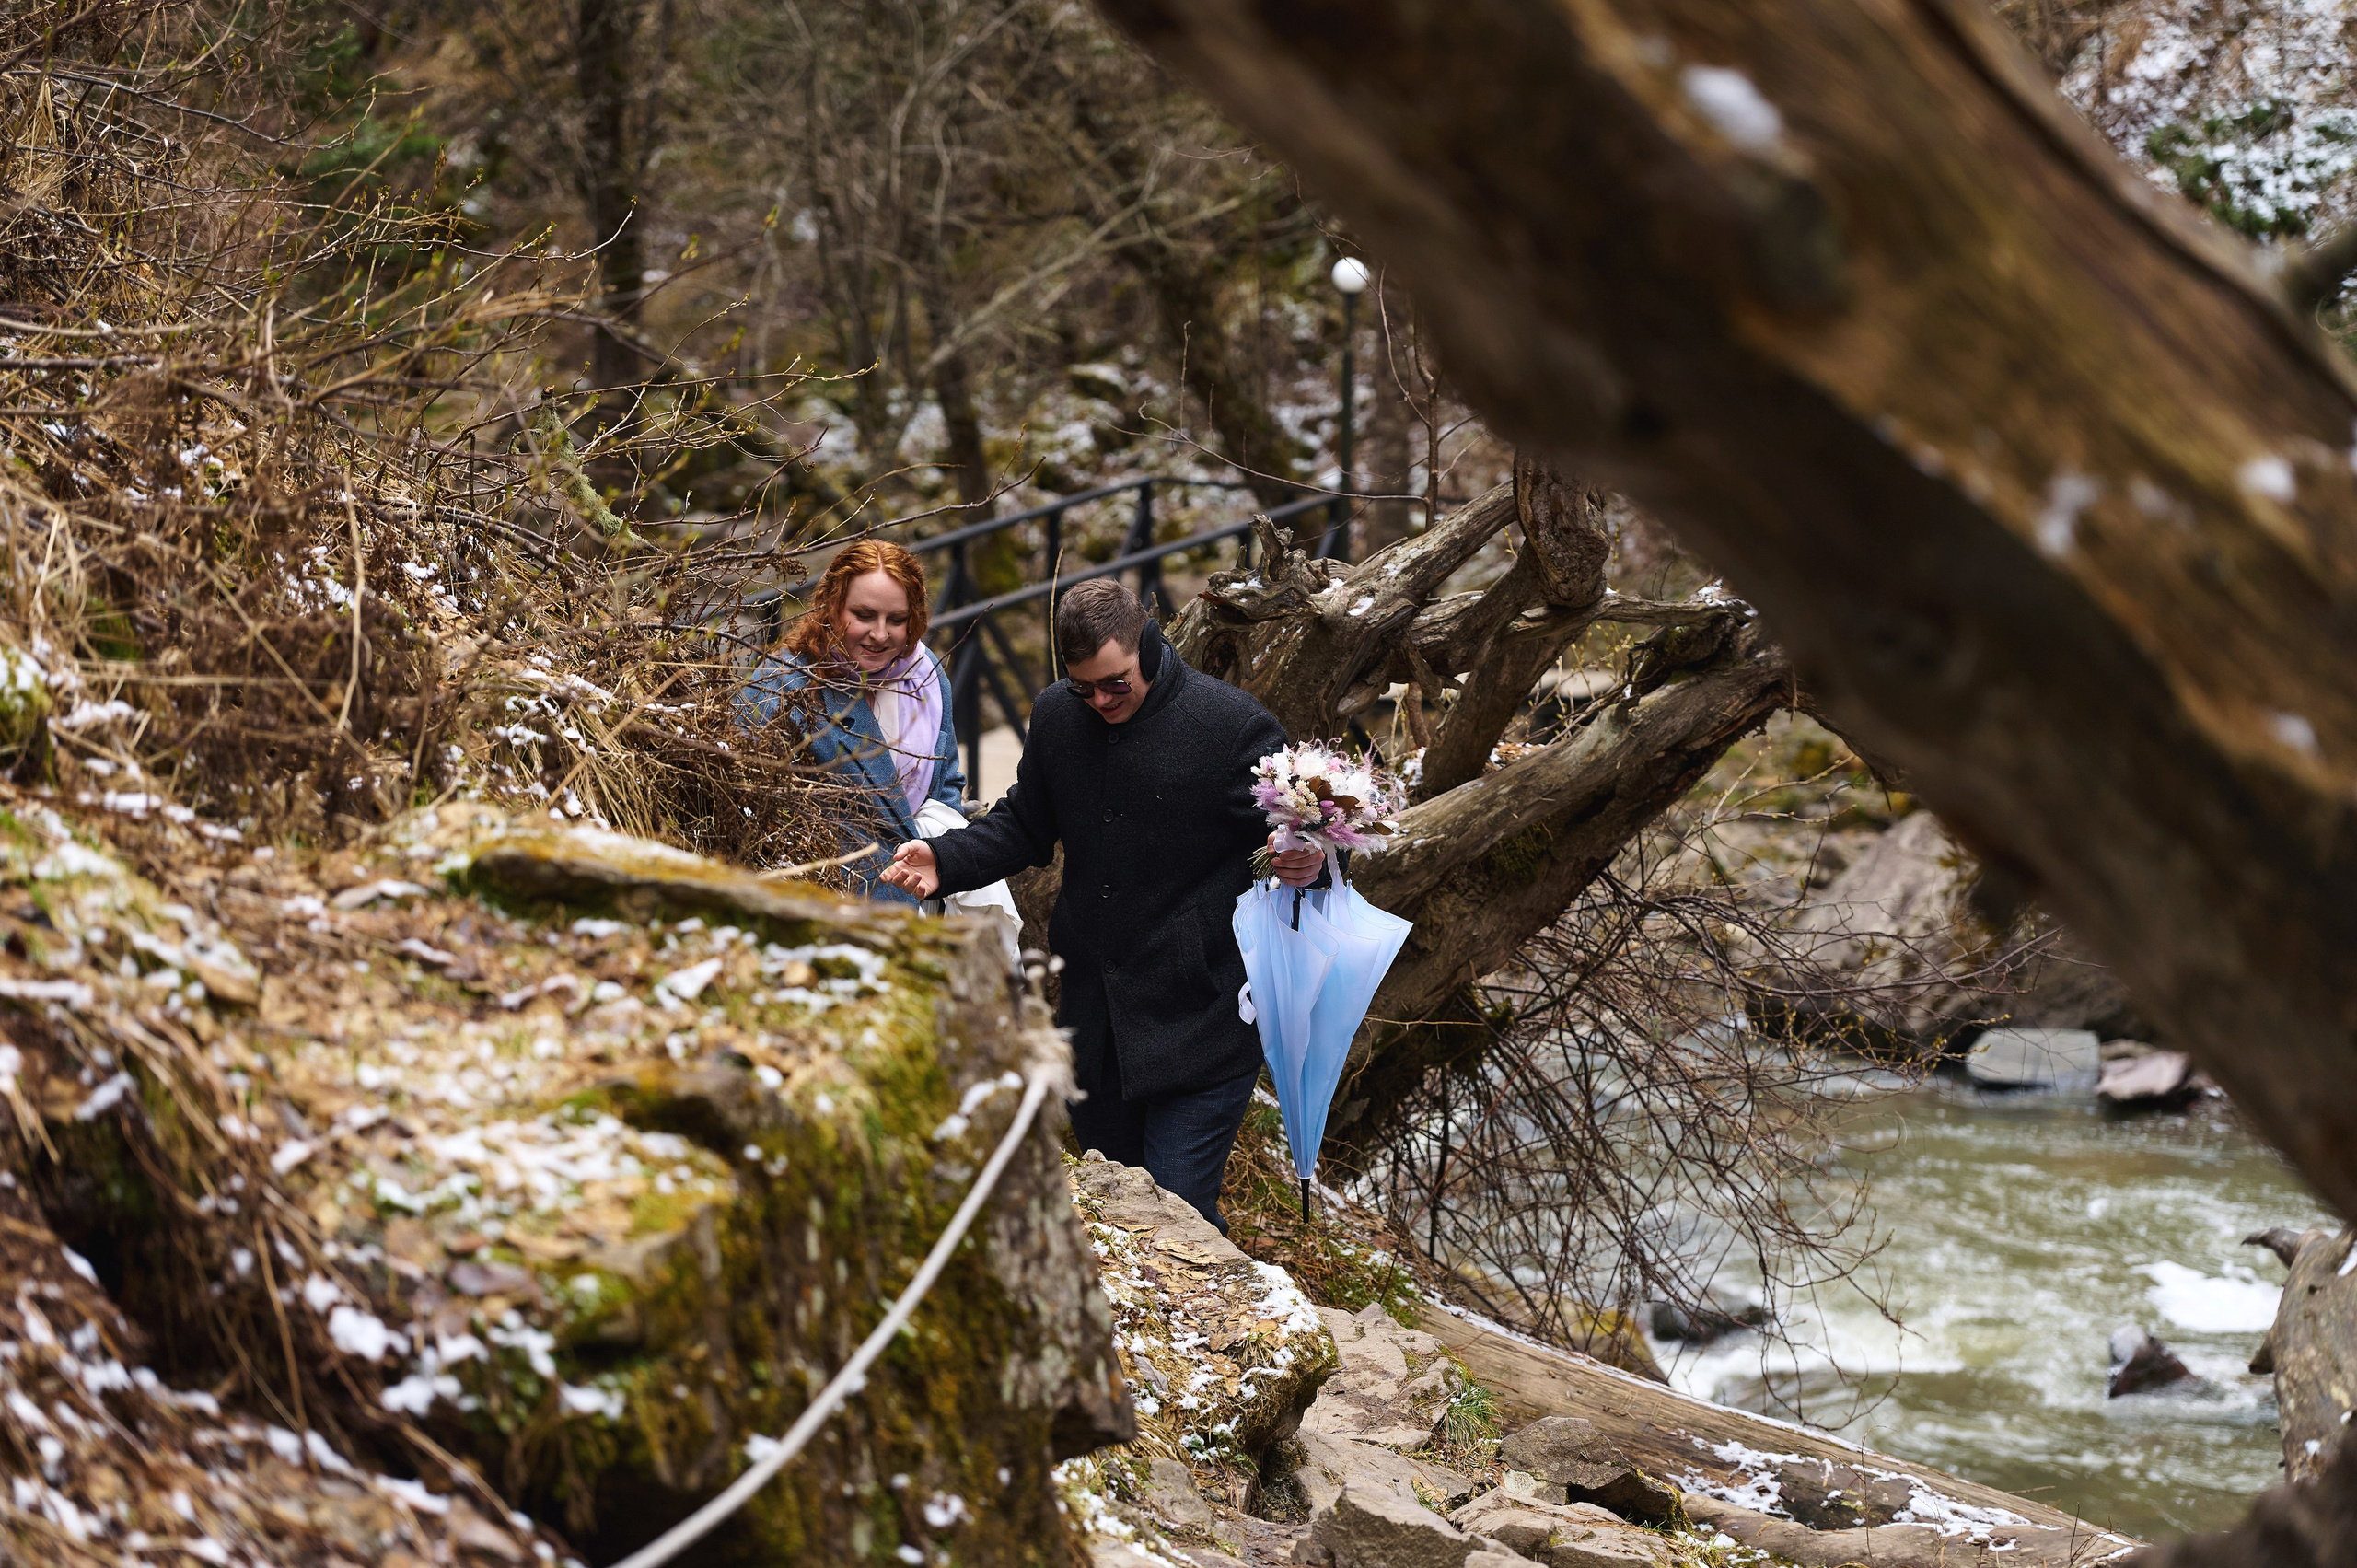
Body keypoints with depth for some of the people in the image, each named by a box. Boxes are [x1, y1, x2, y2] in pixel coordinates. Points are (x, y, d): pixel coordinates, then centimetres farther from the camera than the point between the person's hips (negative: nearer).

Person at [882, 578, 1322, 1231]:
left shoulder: (1233, 725, -12)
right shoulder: (1055, 716, 5)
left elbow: (1301, 837, -6)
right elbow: (1025, 827, 20)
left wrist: (1307, 864, -30)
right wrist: (944, 861, 3)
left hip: (1201, 1025, -6)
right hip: (1094, 1019, 6)